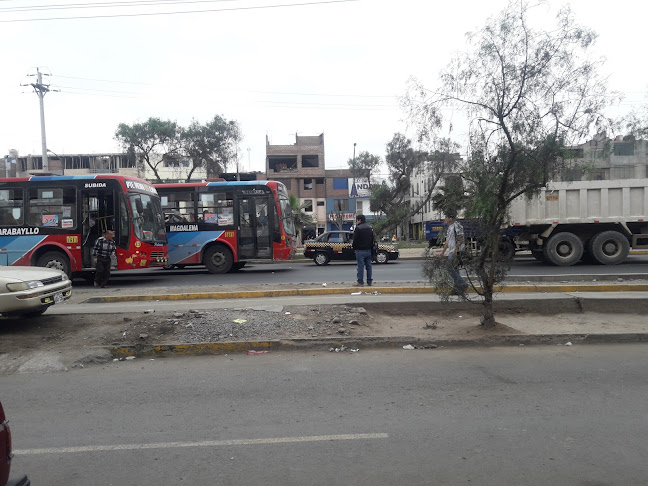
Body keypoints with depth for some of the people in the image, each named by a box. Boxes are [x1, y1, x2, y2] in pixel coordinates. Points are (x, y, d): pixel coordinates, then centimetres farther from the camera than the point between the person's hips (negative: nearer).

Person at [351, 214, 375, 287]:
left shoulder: (358, 228, -12)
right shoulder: (369, 228, 13)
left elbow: (355, 239, -13)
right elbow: (373, 239, 16)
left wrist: (354, 247, 1)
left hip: (360, 250, -7)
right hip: (368, 250, 7)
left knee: (360, 266, -5)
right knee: (368, 266, 10)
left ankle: (360, 282, -4)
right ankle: (369, 281, 14)